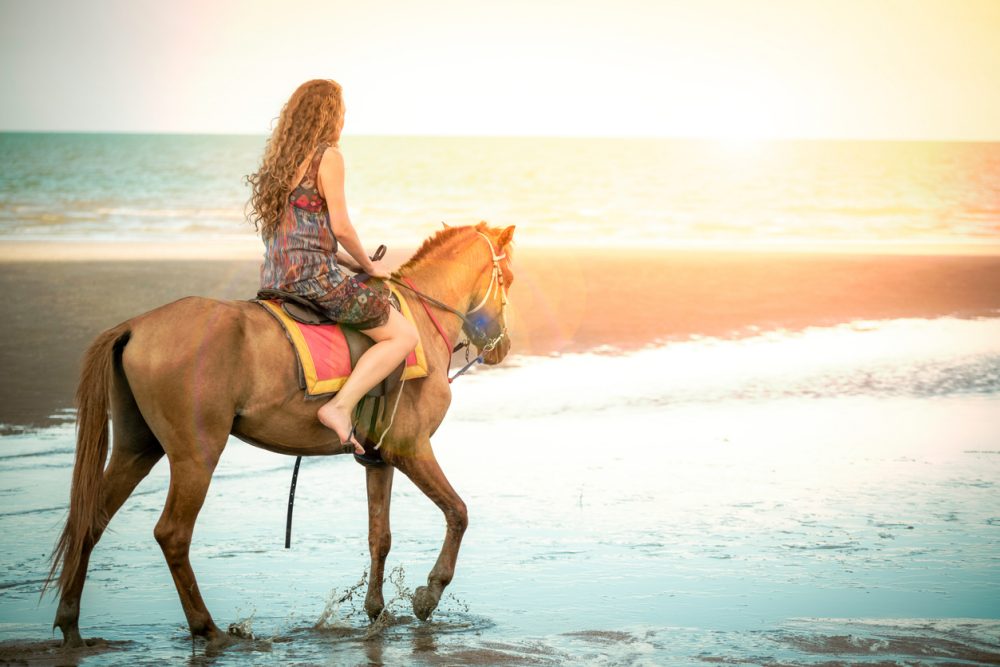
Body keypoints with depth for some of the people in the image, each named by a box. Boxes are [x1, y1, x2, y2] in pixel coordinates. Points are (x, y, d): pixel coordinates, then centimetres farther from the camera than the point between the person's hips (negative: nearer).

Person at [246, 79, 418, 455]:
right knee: (403, 336, -4)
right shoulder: (328, 156, -9)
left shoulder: (281, 158, 17)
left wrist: (353, 264, 18)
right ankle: (341, 407, -18)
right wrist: (368, 266, 4)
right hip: (315, 280, -9)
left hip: (277, 280, 9)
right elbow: (340, 227, -13)